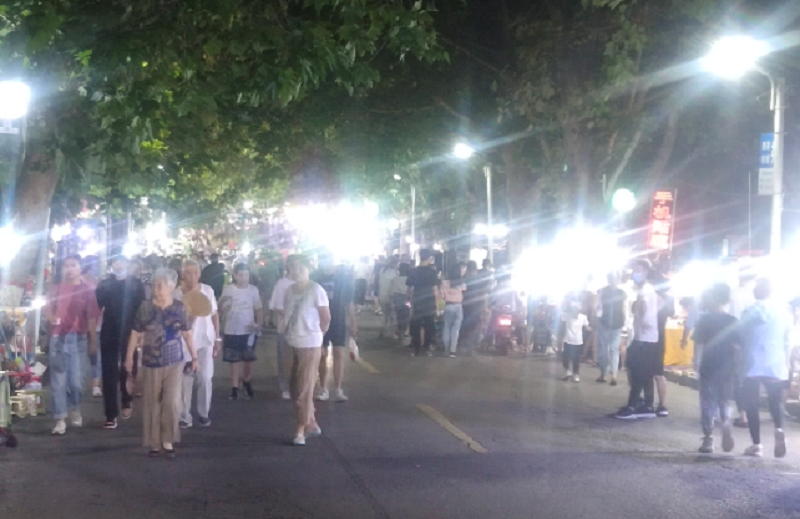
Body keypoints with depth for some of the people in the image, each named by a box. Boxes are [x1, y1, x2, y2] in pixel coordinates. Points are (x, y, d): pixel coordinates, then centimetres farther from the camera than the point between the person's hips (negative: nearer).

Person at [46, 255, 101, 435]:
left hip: (78, 339, -1)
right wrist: (51, 317, -16)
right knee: (58, 380, -1)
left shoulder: (87, 291, 3)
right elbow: (47, 310, 8)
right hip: (57, 338, 1)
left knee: (76, 380, 2)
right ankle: (60, 419, 2)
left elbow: (92, 318, 2)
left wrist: (93, 341, 1)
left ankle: (75, 408, 30)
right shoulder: (56, 289, 8)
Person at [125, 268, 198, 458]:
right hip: (151, 363, 0)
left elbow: (187, 334, 6)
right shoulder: (145, 307, -5)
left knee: (172, 402, -7)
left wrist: (194, 357, 9)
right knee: (153, 404, 7)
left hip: (174, 363, 0)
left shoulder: (179, 308, -3)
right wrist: (129, 357, -3)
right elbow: (136, 334, -1)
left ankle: (168, 440, 9)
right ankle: (154, 443, 17)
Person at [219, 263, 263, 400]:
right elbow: (222, 309, -3)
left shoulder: (253, 289, -2)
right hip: (232, 331, -1)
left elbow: (259, 309, 3)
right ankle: (234, 388, 13)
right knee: (234, 361, 6)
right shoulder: (228, 289, -6)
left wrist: (259, 324, -12)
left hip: (249, 331, 1)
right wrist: (222, 302, -25)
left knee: (249, 360, 9)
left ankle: (246, 382, 33)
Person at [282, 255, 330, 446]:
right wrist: (289, 333, 4)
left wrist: (315, 335, 3)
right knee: (296, 389, 14)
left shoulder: (316, 290, -12)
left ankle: (300, 431, 6)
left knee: (304, 389, -1)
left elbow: (326, 318, -7)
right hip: (292, 344, 7)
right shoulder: (289, 290, 5)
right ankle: (312, 425, 29)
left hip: (310, 345, -7)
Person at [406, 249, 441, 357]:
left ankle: (417, 350, 9)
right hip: (429, 304, -2)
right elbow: (435, 290, -8)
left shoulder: (413, 272, 0)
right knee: (429, 328, 12)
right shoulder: (432, 272, -7)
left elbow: (410, 290, 3)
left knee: (416, 328, 8)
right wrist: (436, 303, 3)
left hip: (417, 305, 2)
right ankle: (427, 348, 11)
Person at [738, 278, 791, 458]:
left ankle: (756, 445, 3)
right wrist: (786, 362, 20)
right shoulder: (783, 311, 6)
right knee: (776, 402, 14)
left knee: (752, 405, 5)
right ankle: (779, 429, -14)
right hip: (777, 365, 4)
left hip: (754, 365, -4)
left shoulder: (751, 311, -7)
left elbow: (743, 339, -3)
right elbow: (787, 341, 11)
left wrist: (741, 362, 8)